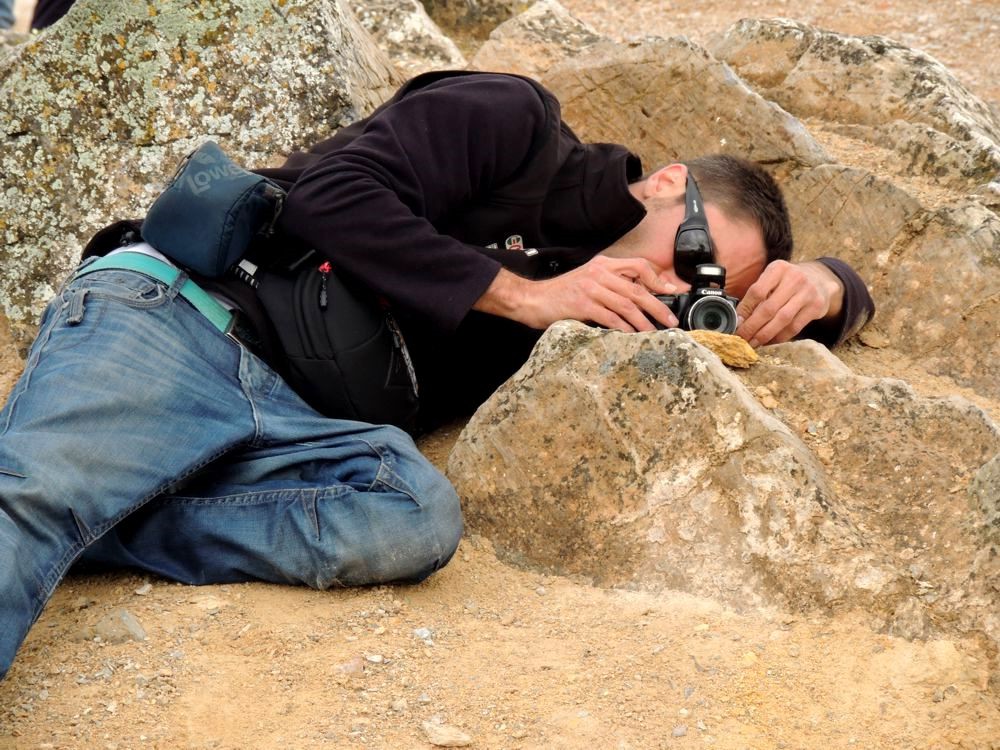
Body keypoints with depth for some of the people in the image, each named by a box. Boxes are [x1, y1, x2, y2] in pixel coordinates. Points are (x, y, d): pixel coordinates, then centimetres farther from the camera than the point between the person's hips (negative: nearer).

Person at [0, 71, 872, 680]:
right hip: (171, 307, -4)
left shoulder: (597, 295, 21)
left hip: (289, 418, 4)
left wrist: (816, 283, -1)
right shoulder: (516, 124, 4)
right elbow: (331, 193, -9)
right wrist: (523, 295, -8)